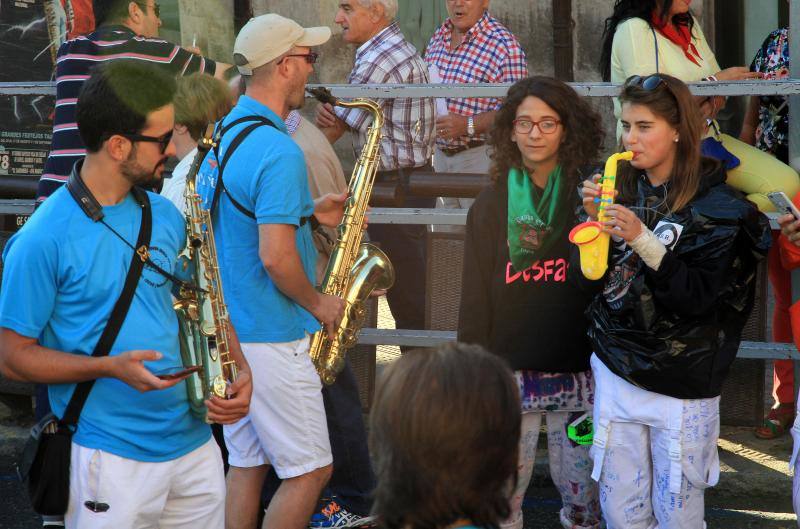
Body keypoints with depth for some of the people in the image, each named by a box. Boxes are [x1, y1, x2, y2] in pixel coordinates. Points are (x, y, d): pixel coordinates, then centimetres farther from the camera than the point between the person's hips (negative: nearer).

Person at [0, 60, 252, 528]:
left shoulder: (164, 216, 7)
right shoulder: (44, 240, -14)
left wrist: (239, 369, -2)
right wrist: (111, 367, -23)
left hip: (196, 441, 6)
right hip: (111, 455, -6)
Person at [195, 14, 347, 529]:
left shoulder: (224, 135, 8)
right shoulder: (278, 152, -21)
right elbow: (275, 257, -26)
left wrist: (305, 213, 14)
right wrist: (318, 304, -10)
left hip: (226, 329, 9)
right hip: (271, 340, -9)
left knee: (246, 464, 15)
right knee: (309, 470, 1)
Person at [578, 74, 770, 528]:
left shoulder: (717, 206, -10)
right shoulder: (623, 190, 6)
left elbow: (699, 297, -17)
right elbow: (592, 279, 7)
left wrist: (642, 240, -26)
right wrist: (594, 221, -9)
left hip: (680, 384, -4)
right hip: (617, 370, 4)